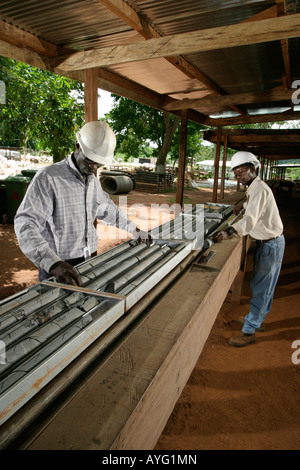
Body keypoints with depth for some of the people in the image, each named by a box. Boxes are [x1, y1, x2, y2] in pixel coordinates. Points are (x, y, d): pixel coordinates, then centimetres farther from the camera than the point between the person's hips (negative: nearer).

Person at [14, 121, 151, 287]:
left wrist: (134, 229, 21)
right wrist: (52, 262, -38)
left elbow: (108, 209, 25)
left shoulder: (93, 180, 10)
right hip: (58, 267, -6)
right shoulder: (48, 178, -15)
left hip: (90, 261, 7)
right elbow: (25, 223, -24)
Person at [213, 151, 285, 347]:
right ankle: (258, 319, 34)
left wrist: (229, 231, -52)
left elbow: (251, 218, -40)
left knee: (260, 288, -4)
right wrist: (243, 205, 25)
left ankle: (249, 331, 5)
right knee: (263, 285, 19)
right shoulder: (253, 188, 10)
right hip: (266, 242, 10)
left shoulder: (259, 189, -22)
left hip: (271, 245, -10)